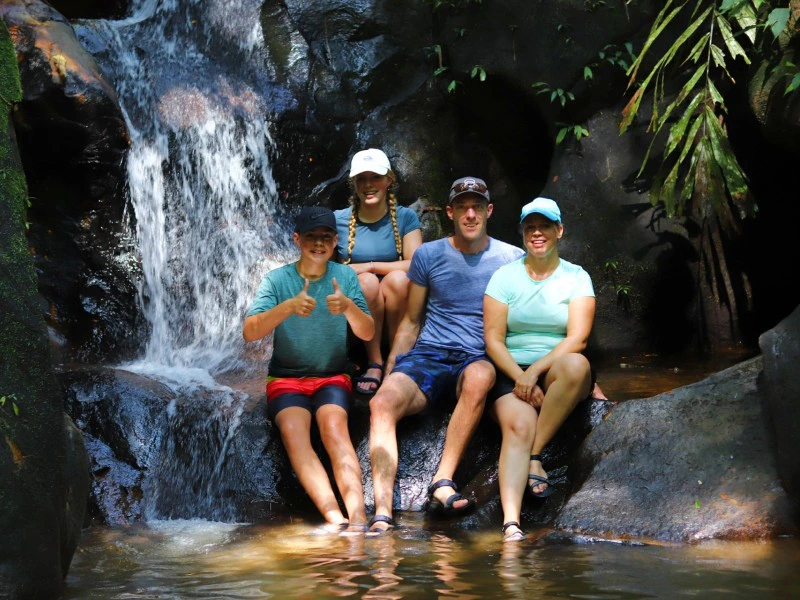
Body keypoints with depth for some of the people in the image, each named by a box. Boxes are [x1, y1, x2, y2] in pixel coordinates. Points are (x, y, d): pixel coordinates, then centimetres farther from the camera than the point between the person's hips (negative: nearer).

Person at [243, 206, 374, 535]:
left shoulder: (345, 276, 2)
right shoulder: (277, 279, -3)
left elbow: (367, 332, -5)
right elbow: (250, 332, -16)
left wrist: (348, 307, -26)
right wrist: (288, 307, -34)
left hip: (332, 377, 1)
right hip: (286, 379, -1)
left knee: (334, 426, -31)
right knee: (293, 431, -31)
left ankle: (357, 515, -46)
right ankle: (334, 516, -47)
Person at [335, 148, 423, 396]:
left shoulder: (405, 217, 1)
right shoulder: (338, 220, 2)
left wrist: (369, 266, -17)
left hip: (396, 311, 0)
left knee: (398, 278, -30)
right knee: (366, 282, -30)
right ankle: (374, 363, -21)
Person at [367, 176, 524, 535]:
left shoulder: (513, 260, 9)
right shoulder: (428, 256, 12)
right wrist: (389, 371, 7)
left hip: (478, 360, -1)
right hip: (427, 357, 1)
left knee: (478, 377, -40)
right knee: (382, 402, -30)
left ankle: (443, 483, -40)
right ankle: (382, 513, -38)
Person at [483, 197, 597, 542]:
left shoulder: (577, 278, 7)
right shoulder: (504, 277, 9)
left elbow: (577, 339, -5)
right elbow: (493, 339, 1)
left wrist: (536, 371, -18)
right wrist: (521, 378, -15)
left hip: (556, 372, 0)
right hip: (512, 373, 0)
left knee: (576, 365, -36)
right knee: (518, 426, -32)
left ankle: (534, 456, -25)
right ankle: (511, 523, -47)